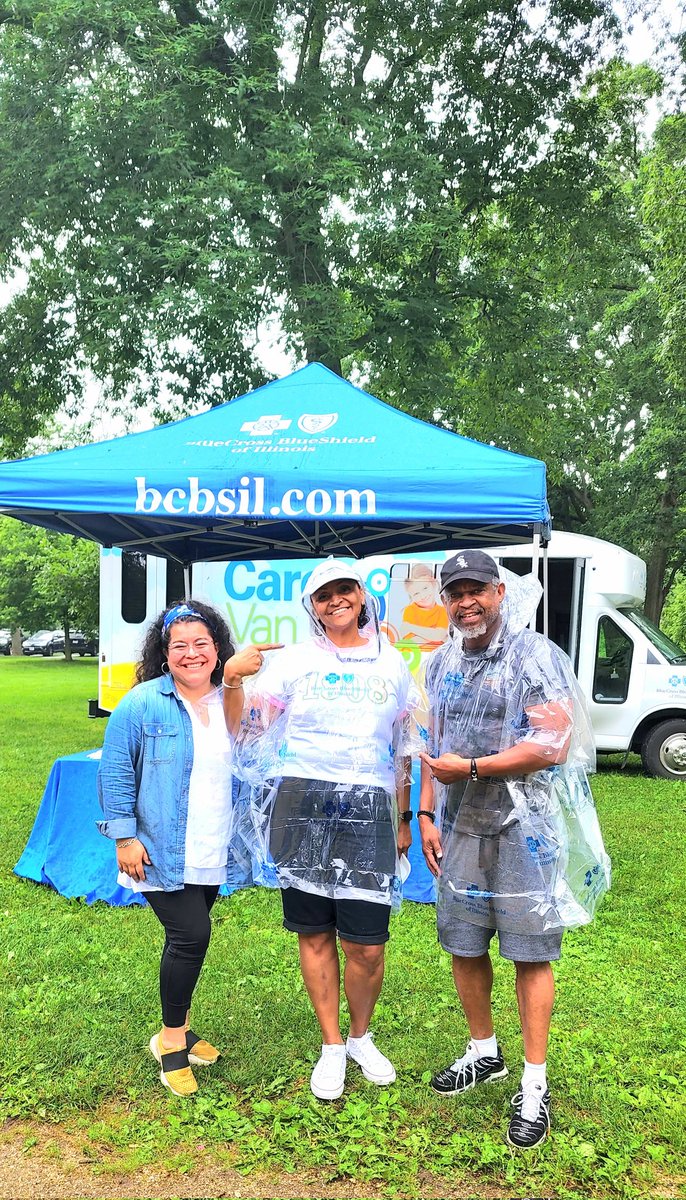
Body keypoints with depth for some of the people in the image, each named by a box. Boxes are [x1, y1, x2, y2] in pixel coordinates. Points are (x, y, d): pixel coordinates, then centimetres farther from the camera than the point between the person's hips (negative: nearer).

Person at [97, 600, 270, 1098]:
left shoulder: (231, 703, 4)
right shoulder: (143, 703, -10)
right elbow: (116, 771, -9)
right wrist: (125, 836, -11)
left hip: (213, 854, 5)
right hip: (162, 853, -5)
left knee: (189, 938, 15)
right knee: (191, 936, -9)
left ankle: (178, 1028, 34)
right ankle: (171, 1040, 11)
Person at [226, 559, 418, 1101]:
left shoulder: (391, 664, 12)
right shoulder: (294, 659, 5)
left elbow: (403, 747, 17)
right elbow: (252, 728, 0)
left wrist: (404, 817, 16)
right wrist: (231, 680, -16)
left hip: (369, 807, 1)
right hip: (302, 802, -1)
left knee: (367, 944, 0)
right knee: (314, 932, 8)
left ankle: (361, 1036, 29)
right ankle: (332, 1046, 29)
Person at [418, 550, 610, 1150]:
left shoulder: (537, 656, -11)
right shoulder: (442, 663, 9)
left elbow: (553, 746, -19)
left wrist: (471, 768, -17)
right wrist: (428, 814, 7)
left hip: (524, 830, -6)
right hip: (460, 829, 6)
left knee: (530, 953, 2)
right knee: (464, 946, 15)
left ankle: (535, 1082, 16)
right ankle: (484, 1052, 35)